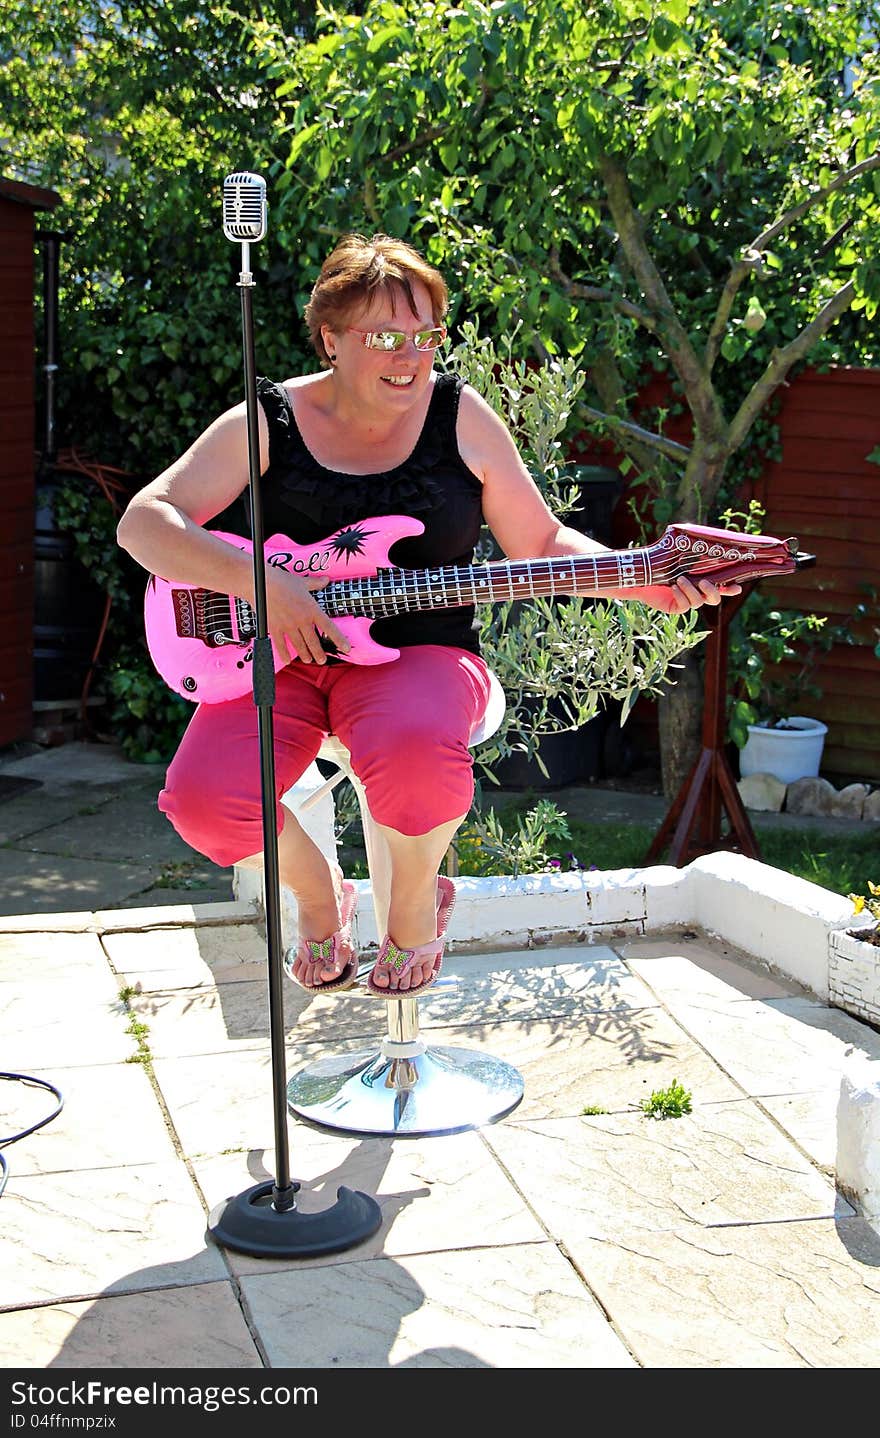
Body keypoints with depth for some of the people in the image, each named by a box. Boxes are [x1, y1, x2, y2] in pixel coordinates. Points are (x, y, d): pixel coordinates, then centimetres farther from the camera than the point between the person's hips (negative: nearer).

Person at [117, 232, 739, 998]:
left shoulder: (460, 416, 4)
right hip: (283, 658, 1)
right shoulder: (267, 423, 1)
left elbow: (541, 544, 9)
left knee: (415, 748, -37)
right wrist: (260, 582, -19)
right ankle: (318, 892, 10)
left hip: (418, 654, -1)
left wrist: (644, 582, -7)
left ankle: (416, 899, -1)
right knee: (203, 799, -26)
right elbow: (144, 522, -5)